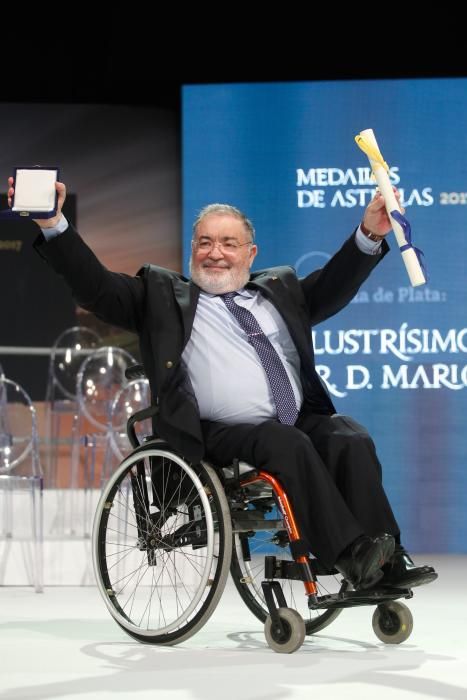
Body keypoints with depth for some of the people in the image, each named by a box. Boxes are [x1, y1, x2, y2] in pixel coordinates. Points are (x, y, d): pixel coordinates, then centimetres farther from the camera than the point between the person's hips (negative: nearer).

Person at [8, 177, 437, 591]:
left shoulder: (277, 289, 26)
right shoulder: (164, 294, 13)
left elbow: (332, 287, 19)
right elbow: (95, 286, 5)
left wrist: (370, 234, 4)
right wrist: (52, 223, -7)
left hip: (301, 420, 4)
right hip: (220, 433, -4)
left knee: (352, 442, -22)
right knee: (288, 444, -31)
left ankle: (386, 562, -26)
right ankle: (351, 557, -33)